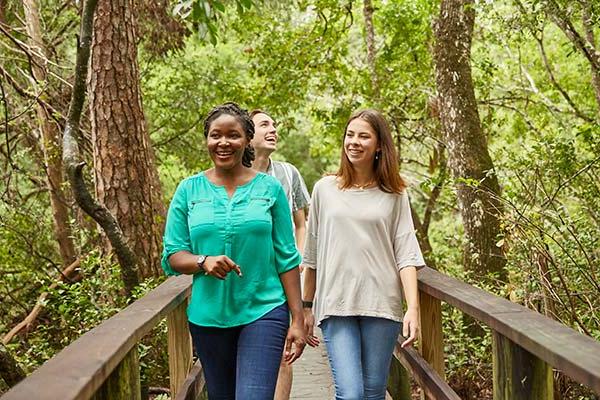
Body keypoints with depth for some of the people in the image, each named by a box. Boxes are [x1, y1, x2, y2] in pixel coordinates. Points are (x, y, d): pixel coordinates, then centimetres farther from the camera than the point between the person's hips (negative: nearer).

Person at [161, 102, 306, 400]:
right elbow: (172, 256, 3)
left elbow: (287, 258, 2)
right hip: (208, 316, 2)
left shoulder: (269, 188, 1)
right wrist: (204, 262, -18)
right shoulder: (189, 190, 3)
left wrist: (297, 319, -2)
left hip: (264, 312, -2)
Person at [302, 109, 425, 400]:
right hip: (336, 305, 0)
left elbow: (406, 255, 0)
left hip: (381, 306, 0)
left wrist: (413, 308, -11)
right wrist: (306, 306, 12)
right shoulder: (325, 189, 6)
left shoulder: (394, 194, 5)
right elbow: (312, 255, 11)